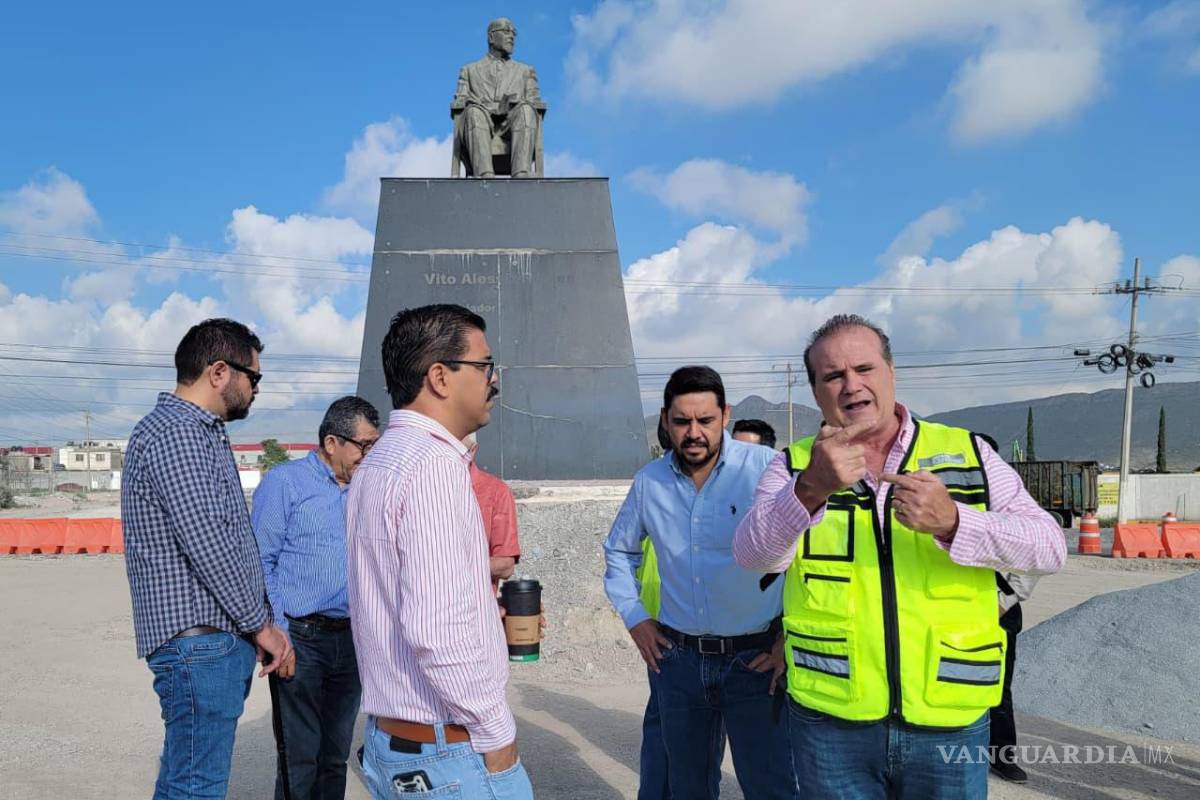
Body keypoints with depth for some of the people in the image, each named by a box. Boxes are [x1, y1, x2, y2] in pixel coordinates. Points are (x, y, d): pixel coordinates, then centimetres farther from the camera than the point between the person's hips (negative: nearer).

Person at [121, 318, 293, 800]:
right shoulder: (174, 433, -15)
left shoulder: (202, 432, 17)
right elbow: (206, 545, -22)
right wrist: (261, 624, -12)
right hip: (200, 639, -10)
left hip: (219, 638, 10)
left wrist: (259, 622, 13)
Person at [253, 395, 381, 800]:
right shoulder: (285, 482, -6)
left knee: (336, 755, 14)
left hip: (350, 640, 5)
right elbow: (261, 562, -9)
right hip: (300, 638, -5)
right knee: (299, 756, 1)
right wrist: (275, 633, -14)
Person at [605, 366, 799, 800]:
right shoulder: (649, 481, 1)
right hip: (677, 658, 4)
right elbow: (618, 550, 18)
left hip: (756, 660, -4)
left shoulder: (767, 468, -14)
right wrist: (634, 618, 10)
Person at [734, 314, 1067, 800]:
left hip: (951, 723, 1)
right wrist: (812, 489, -34)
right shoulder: (793, 466, 0)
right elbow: (755, 555, -16)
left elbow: (1048, 547, -6)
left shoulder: (967, 453, 3)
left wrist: (950, 522, -23)